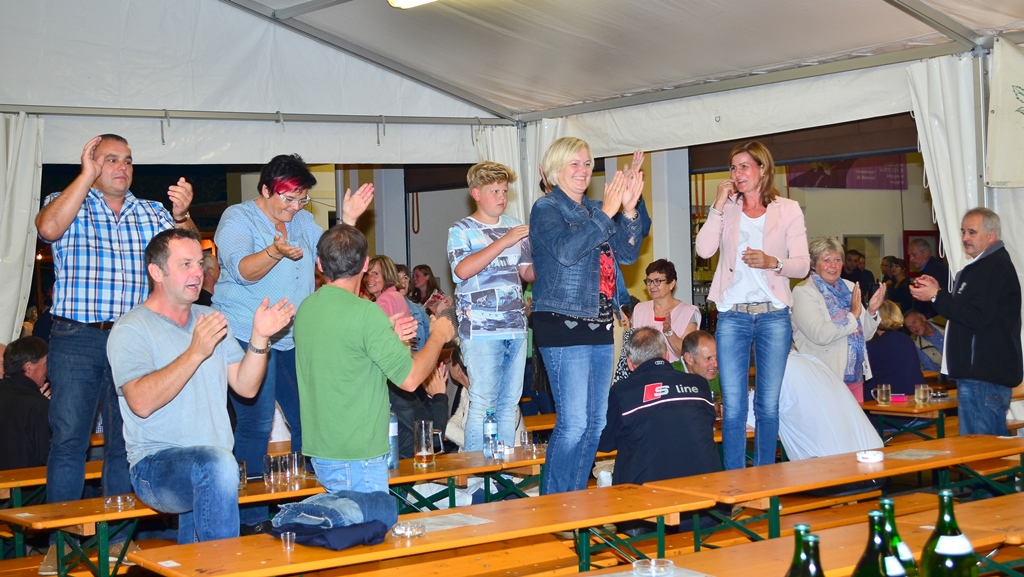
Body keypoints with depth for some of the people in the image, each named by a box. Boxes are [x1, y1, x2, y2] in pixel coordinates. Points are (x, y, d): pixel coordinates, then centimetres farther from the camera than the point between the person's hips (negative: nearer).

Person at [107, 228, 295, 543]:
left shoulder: (212, 320, 15)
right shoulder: (131, 329, -4)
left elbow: (246, 386, 8)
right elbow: (141, 403, -20)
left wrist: (259, 338, -8)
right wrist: (195, 353, -24)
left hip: (209, 468, 9)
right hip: (157, 463, -9)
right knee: (216, 463, -32)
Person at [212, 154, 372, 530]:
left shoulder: (303, 221, 15)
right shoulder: (237, 219, -5)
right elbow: (244, 270, -20)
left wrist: (348, 221, -1)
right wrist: (276, 251, -38)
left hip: (295, 339, 7)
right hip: (249, 338, -7)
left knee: (308, 421, 7)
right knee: (256, 425, -10)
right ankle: (251, 519, -3)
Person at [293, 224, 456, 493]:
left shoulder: (306, 308, 6)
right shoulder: (364, 312, -18)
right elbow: (410, 378, -15)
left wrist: (387, 337, 20)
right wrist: (439, 336, 0)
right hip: (356, 457, -8)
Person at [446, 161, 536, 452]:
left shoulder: (514, 226, 16)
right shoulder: (461, 230, 0)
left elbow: (529, 273, 20)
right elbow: (463, 270, -18)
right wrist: (503, 242, -19)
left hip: (515, 327, 6)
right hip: (480, 329, -5)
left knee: (510, 404, 8)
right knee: (483, 403, -8)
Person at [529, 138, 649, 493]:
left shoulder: (595, 210, 16)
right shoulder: (547, 208, -4)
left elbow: (627, 254, 7)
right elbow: (565, 250, -22)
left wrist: (630, 209, -7)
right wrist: (607, 212, -22)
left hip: (600, 325, 8)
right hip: (564, 325, -8)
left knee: (596, 421, 11)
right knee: (574, 423, -11)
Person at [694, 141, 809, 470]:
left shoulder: (789, 210, 5)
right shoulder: (727, 209, 9)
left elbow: (802, 266, 1)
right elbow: (704, 250, -6)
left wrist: (772, 262, -17)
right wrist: (719, 205, -7)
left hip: (773, 315, 0)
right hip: (732, 316, 0)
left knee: (768, 405, 7)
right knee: (732, 406, -1)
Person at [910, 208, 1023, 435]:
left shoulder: (996, 267, -14)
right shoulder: (982, 266, 21)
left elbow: (976, 317, -22)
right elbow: (964, 307, 24)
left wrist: (936, 296, -15)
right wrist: (939, 290, 11)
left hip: (984, 375, -11)